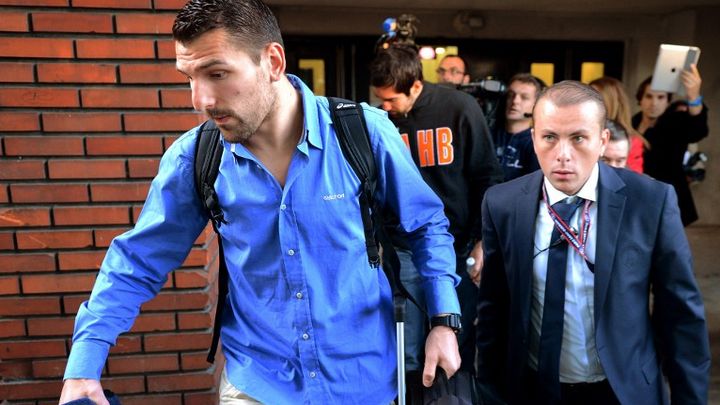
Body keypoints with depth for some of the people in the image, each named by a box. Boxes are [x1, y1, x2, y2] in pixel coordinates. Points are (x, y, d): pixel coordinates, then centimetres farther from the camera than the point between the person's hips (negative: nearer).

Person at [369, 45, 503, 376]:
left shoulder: (459, 108, -8)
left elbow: (487, 176, -3)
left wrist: (482, 239, -5)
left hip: (460, 246, -1)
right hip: (405, 249, 1)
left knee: (460, 343, 12)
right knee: (407, 350, 7)